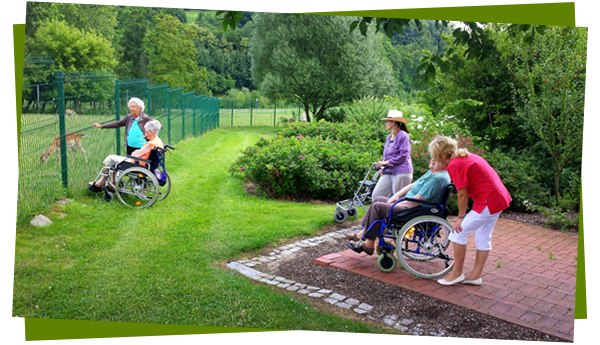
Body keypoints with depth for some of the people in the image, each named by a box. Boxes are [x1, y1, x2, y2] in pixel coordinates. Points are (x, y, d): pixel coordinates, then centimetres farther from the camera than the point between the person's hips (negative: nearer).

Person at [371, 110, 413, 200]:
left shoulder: (403, 136, -9)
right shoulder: (389, 137, 18)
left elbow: (403, 156, -15)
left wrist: (386, 162, -17)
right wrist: (382, 166, 10)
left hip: (401, 172, -8)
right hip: (388, 172, 8)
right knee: (376, 195, 0)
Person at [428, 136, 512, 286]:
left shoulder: (455, 165, -15)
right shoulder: (467, 156, 12)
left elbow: (462, 194, -15)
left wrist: (461, 217, -4)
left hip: (488, 202, -10)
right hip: (501, 197, 10)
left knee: (458, 232, -1)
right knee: (483, 237, 17)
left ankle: (457, 273, 10)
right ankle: (476, 276, 27)